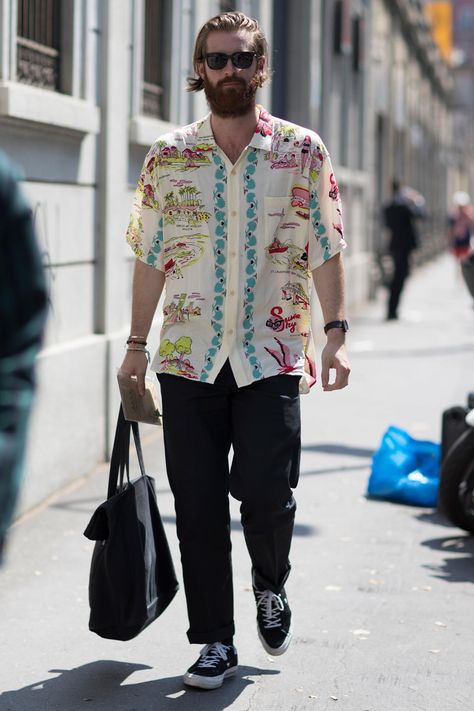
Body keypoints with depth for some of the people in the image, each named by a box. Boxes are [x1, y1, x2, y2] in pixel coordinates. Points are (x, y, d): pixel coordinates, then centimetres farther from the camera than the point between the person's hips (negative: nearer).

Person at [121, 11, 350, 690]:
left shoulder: (302, 151, 3)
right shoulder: (168, 158, 6)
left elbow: (325, 250, 4)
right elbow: (151, 258, 11)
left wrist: (336, 333, -3)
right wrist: (137, 344, 10)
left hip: (271, 353, -1)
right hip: (189, 354, 2)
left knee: (267, 490, -8)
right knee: (197, 502, 2)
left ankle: (271, 585, 25)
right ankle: (215, 641, 14)